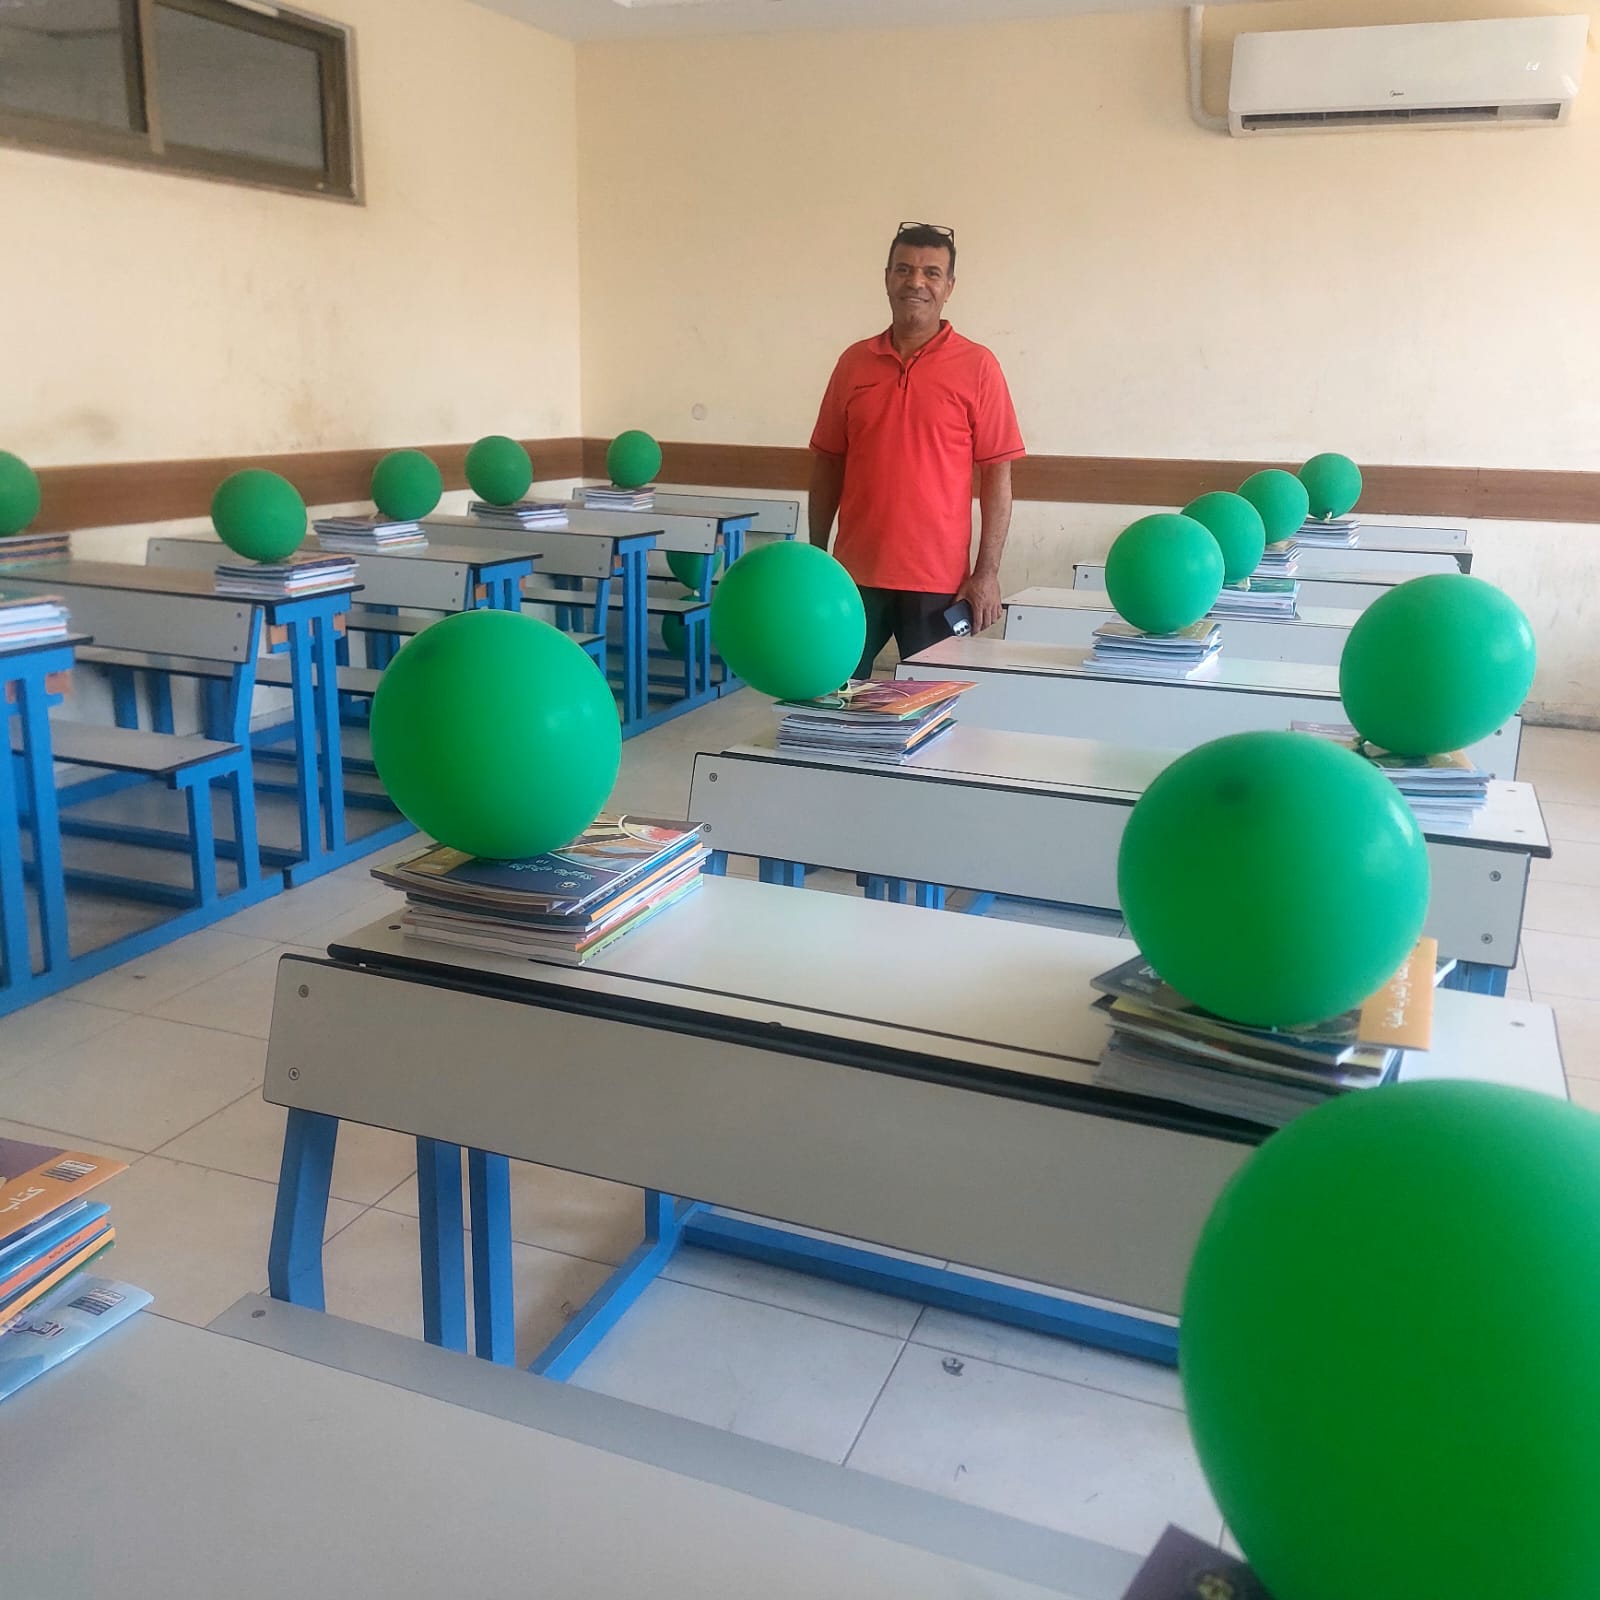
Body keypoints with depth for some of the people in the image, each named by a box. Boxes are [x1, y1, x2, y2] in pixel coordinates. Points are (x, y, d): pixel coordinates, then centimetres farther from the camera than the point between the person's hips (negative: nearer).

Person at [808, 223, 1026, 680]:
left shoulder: (977, 366, -2)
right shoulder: (854, 362, 7)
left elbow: (996, 475, -3)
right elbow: (828, 463, 11)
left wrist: (987, 573, -9)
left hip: (938, 579, -3)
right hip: (854, 574, 3)